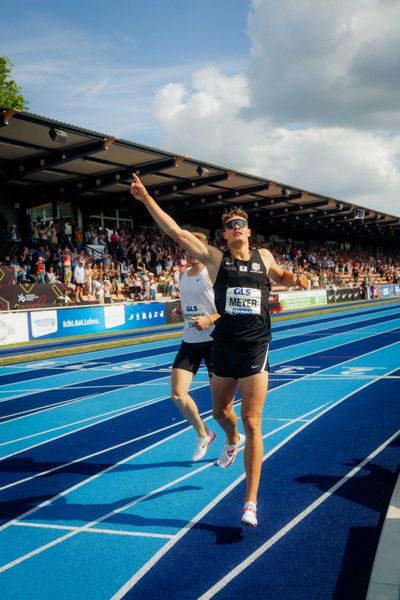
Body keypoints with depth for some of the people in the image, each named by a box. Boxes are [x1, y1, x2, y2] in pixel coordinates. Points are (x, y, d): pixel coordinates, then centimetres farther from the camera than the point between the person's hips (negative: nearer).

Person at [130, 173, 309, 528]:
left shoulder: (264, 257, 5)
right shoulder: (215, 258, -1)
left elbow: (280, 277, 28)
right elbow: (177, 232, -9)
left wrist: (295, 280, 6)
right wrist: (146, 199, -14)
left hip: (255, 347, -1)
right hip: (223, 346, 1)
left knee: (252, 423, -5)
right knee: (220, 412, 20)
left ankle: (251, 502, 2)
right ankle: (233, 442, 58)